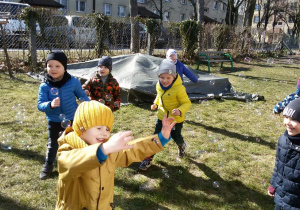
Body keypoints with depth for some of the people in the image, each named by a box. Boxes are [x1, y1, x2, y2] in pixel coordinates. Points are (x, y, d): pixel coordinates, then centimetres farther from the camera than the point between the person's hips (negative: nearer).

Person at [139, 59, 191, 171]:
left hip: (176, 119, -4)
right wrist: (155, 104, 2)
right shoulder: (159, 85, -8)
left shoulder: (179, 88, -27)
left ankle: (181, 145, 51)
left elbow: (186, 103, -21)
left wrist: (180, 111, -38)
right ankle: (148, 158, 16)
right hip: (162, 116, 4)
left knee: (176, 136, 14)